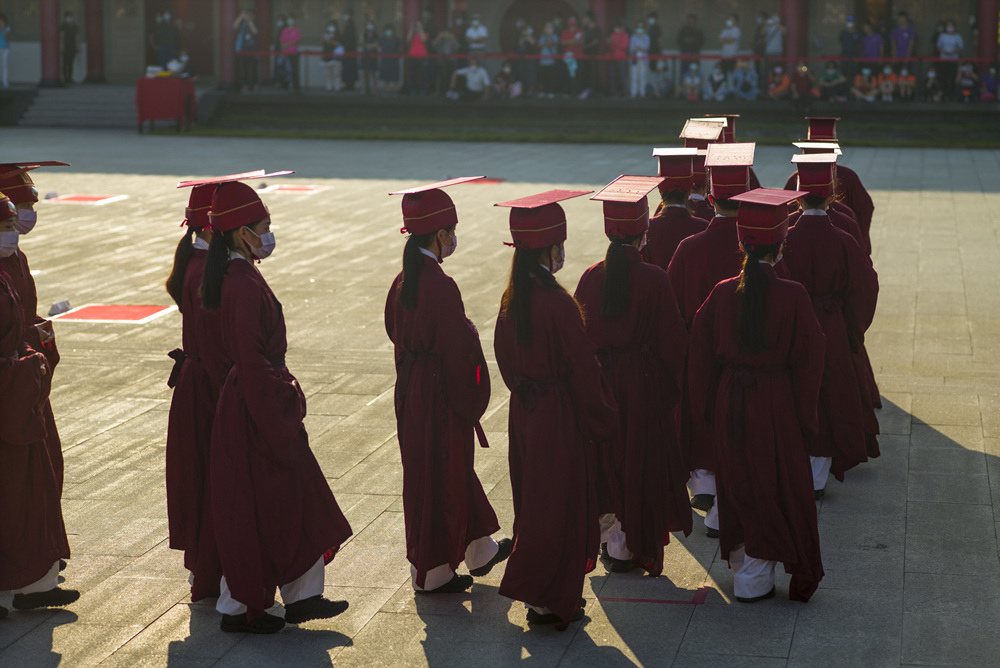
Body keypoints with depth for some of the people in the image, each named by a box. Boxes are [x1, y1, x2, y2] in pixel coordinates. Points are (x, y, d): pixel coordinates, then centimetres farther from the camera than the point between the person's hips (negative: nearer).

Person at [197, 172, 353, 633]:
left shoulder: (241, 277, 10)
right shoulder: (243, 286, -21)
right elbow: (250, 361, -23)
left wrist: (284, 394, 17)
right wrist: (275, 419, -20)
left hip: (260, 400, 10)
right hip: (255, 408, -10)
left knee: (297, 502, 15)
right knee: (257, 509, 1)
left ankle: (302, 596, 22)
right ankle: (239, 608, 12)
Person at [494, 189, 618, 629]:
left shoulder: (512, 299, 0)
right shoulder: (558, 304, -24)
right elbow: (582, 371, -19)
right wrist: (603, 422, -8)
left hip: (525, 412, 8)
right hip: (561, 419, -8)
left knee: (534, 501, 18)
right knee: (561, 505, 4)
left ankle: (538, 592, 30)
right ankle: (548, 600, 12)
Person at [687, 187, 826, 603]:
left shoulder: (722, 293, -6)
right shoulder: (793, 297, -15)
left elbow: (701, 354, 1)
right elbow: (808, 360, -9)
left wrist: (707, 407, 13)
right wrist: (805, 414, 3)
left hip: (729, 402, 3)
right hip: (776, 405, -3)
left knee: (738, 484, 17)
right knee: (776, 487, 10)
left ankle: (742, 563, 25)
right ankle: (756, 578, 13)